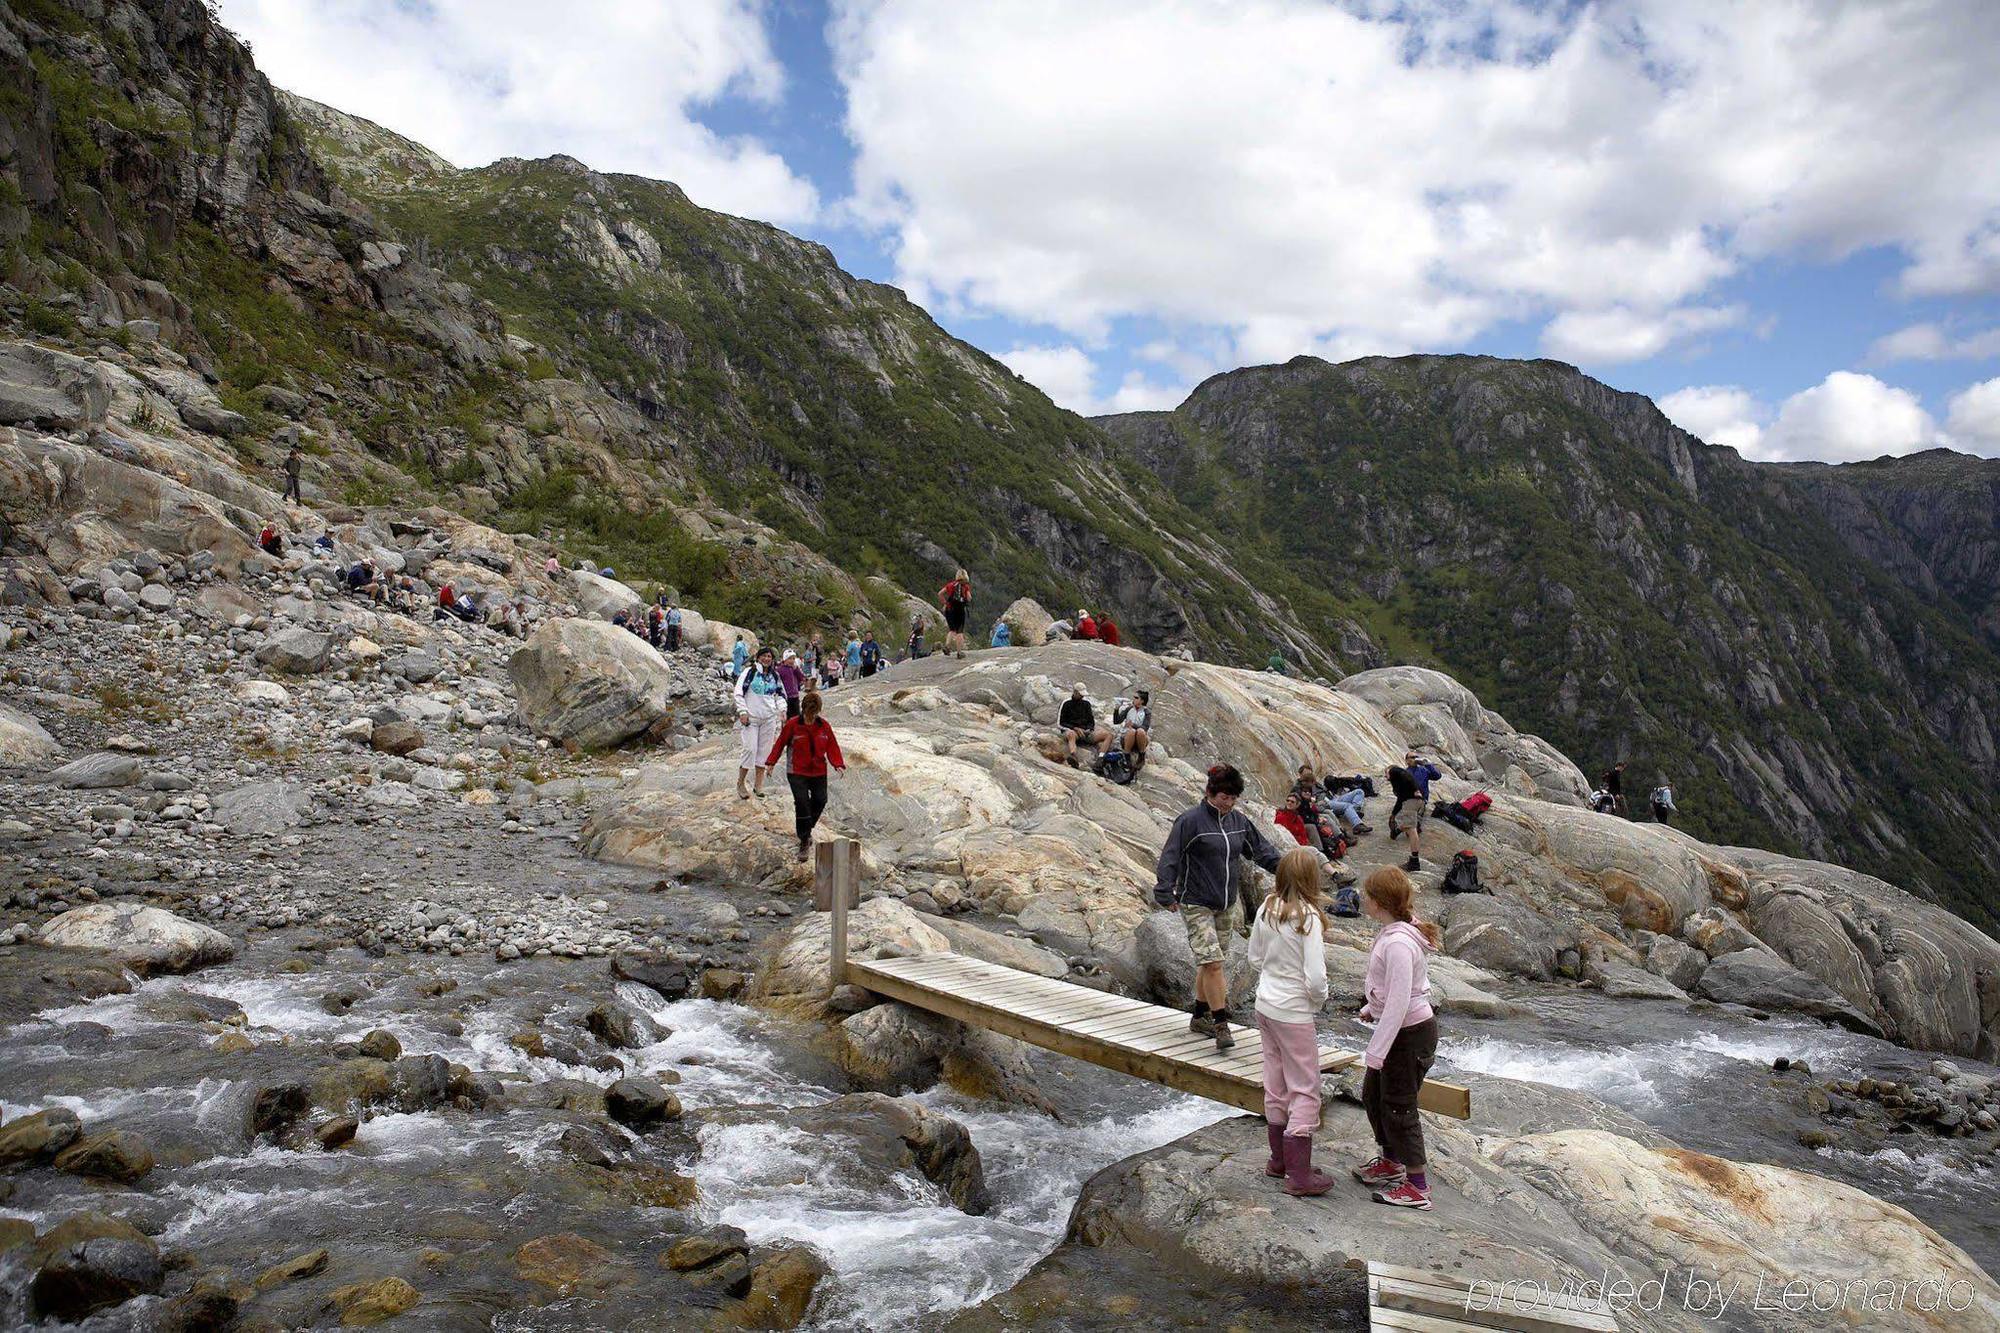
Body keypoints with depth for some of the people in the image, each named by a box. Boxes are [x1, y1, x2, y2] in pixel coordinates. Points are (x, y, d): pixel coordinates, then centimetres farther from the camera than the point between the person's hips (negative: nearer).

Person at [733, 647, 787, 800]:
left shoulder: (774, 675, 11)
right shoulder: (750, 671, -4)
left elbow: (780, 694, 20)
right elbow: (739, 692, -5)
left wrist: (782, 709, 4)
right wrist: (742, 712, -12)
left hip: (769, 718, 5)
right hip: (751, 718, -5)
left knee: (764, 750, 4)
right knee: (750, 749, -11)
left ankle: (759, 785, 13)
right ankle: (740, 784, 2)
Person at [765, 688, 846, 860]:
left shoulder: (824, 726, -1)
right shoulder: (792, 724, -9)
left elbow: (832, 747, 3)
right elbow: (780, 743, -2)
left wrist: (838, 764, -9)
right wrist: (771, 762, -5)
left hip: (818, 772, 4)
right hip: (796, 772, -4)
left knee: (820, 800, 5)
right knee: (802, 802, -13)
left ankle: (807, 831, 32)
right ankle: (804, 841, -5)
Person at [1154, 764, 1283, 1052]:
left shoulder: (1239, 821, 6)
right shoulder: (1191, 821, -14)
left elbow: (1261, 850, 18)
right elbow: (1170, 858, -14)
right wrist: (1166, 893, -19)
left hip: (1226, 904, 7)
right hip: (1196, 905, -6)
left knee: (1209, 962, 14)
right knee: (1212, 962, -14)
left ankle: (1199, 1017, 27)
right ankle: (1221, 1026, -10)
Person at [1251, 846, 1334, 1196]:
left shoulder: (1267, 910, -2)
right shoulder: (1309, 918, -22)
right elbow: (1315, 979, -22)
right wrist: (1320, 998, -3)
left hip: (1265, 1005, 7)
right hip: (1294, 1013, -7)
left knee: (1276, 1084, 19)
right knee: (1305, 1089, 5)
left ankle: (1279, 1159, 32)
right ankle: (1299, 1175, 10)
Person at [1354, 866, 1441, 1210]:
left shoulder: (1398, 943, -29)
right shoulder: (1391, 932, 2)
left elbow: (1399, 1003, -30)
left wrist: (1376, 1053, -27)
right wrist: (1371, 1008, 21)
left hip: (1411, 1033, -10)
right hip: (1397, 1029, 10)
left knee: (1398, 1107, 3)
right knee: (1372, 1095, 22)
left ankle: (1417, 1187, 18)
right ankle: (1390, 1162, 41)